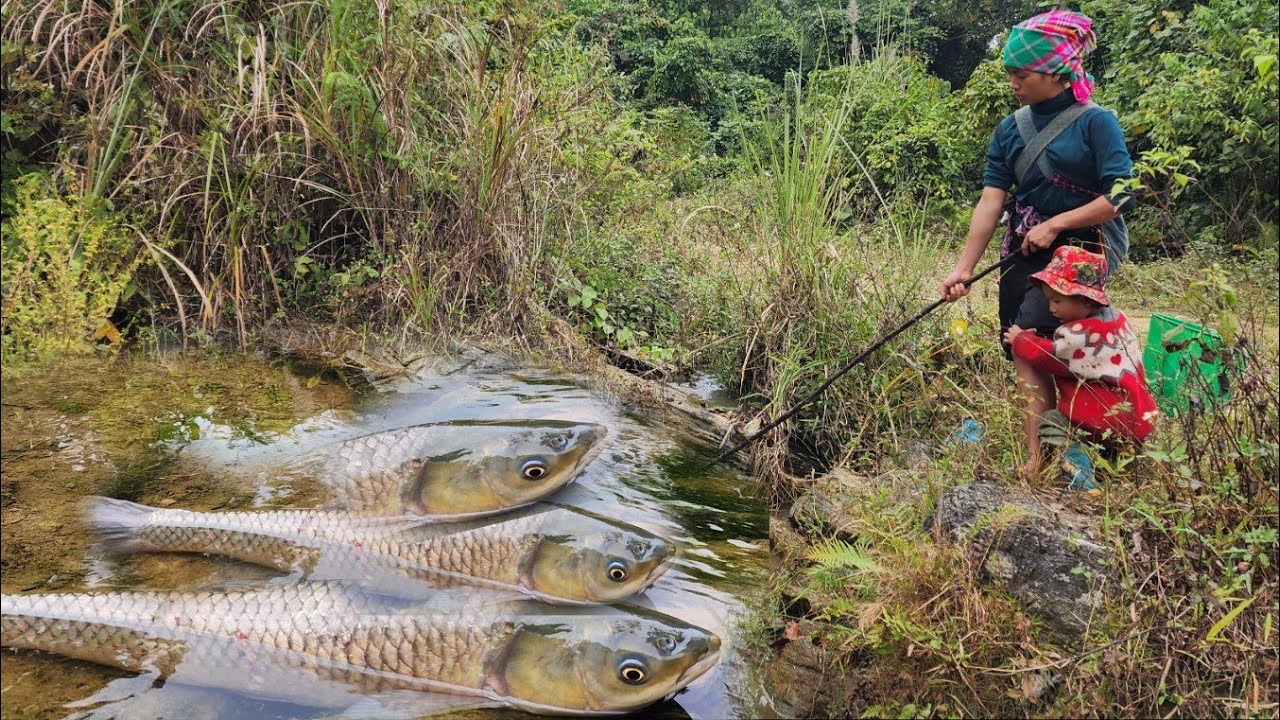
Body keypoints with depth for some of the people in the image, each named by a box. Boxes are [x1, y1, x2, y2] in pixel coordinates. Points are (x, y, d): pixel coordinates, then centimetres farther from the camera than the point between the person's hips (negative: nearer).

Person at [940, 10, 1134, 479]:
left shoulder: (1096, 123, -7)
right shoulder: (1011, 130, 7)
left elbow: (1120, 195, -13)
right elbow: (991, 201, -1)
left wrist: (1055, 224, -18)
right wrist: (965, 267, -9)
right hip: (1024, 251, 6)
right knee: (1028, 361, 3)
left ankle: (1036, 462, -12)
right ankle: (1041, 455, 10)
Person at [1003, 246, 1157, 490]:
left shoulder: (1081, 335, -23)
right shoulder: (1115, 317, 8)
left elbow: (1045, 356, -13)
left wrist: (1020, 339, 3)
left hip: (1114, 423, -9)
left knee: (1049, 422, -1)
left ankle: (1079, 475, -14)